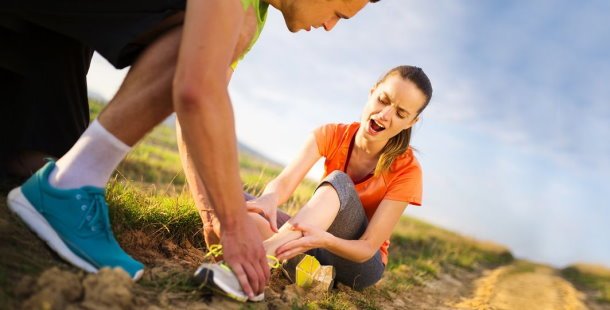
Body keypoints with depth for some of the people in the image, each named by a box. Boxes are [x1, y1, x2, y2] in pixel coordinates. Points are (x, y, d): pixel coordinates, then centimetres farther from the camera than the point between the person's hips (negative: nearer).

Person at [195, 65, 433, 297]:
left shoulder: (406, 170, -17)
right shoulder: (332, 135, -9)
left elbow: (368, 247, -22)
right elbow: (284, 182, -23)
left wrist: (323, 240, -44)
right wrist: (269, 198, -48)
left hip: (360, 264, -3)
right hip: (314, 241, 4)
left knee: (339, 181, -34)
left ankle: (261, 254, -51)